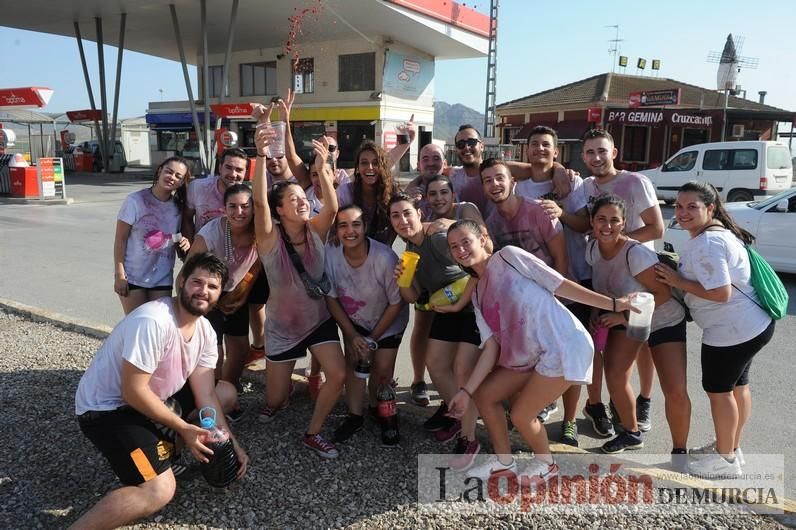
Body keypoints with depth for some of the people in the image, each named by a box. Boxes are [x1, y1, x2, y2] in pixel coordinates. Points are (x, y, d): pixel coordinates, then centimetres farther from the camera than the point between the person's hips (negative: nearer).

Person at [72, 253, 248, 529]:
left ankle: (163, 447, 6)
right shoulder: (153, 321, -29)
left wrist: (230, 442, -9)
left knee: (226, 392, 7)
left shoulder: (206, 331, -3)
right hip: (107, 408, -9)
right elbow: (133, 392, -26)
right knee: (160, 491, -24)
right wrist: (183, 427, -18)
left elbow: (205, 395, -2)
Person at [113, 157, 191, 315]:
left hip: (162, 278, 3)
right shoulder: (135, 201, -12)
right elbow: (120, 239, -9)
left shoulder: (178, 206, 0)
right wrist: (119, 275, -12)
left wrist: (184, 242, -13)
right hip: (133, 276, -3)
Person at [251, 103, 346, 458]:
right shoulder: (270, 238, -20)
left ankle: (313, 433, 12)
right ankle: (279, 398, 51)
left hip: (319, 318, 2)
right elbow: (259, 202, -37)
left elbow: (332, 207, -32)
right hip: (283, 326, -2)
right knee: (275, 398, 10)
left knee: (338, 375, -13)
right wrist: (260, 155, -50)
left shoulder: (315, 231, -12)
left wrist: (321, 168, -48)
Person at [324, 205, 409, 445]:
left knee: (382, 371, -3)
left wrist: (372, 338, -12)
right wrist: (352, 336, -11)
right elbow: (331, 298, -11)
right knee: (353, 362, -3)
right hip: (353, 320, 2)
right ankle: (355, 416, 19)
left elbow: (396, 303, -20)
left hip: (388, 323, -2)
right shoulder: (330, 255, -27)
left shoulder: (385, 258, -35)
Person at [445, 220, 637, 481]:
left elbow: (560, 284, -8)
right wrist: (466, 390, -1)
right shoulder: (478, 295, 11)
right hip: (530, 356, 8)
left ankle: (546, 464, 27)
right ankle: (503, 460, 28)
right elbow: (491, 347, 5)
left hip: (564, 347, -7)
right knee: (483, 394, 7)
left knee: (520, 415, -3)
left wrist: (613, 304, -7)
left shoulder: (507, 256, -8)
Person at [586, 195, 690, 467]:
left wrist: (625, 315, -26)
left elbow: (663, 293, -27)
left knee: (676, 392, -12)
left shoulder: (635, 253, -32)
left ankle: (680, 450, 14)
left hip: (664, 322, -5)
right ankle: (632, 433, 22)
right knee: (614, 377, -5)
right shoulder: (593, 248, -12)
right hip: (624, 319, 6)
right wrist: (598, 310, -8)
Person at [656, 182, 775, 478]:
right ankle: (732, 448, 41)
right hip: (751, 325, 11)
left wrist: (678, 282, -20)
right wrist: (679, 269, 6)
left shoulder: (706, 243, -24)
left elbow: (720, 292, -29)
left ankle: (725, 459, 22)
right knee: (737, 386, 23)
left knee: (718, 389, 6)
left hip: (732, 330, -11)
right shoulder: (718, 233, 10)